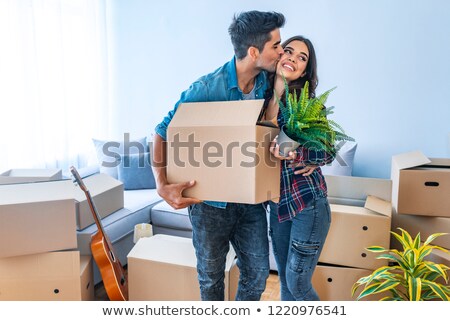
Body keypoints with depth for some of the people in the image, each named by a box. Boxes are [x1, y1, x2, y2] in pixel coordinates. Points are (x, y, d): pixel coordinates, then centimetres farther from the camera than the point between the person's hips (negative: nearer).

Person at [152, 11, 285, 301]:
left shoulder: (270, 84, -5)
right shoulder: (206, 88, -19)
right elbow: (163, 133, -11)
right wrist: (163, 185, -20)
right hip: (211, 201, -3)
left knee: (258, 272, 13)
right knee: (211, 275, 17)